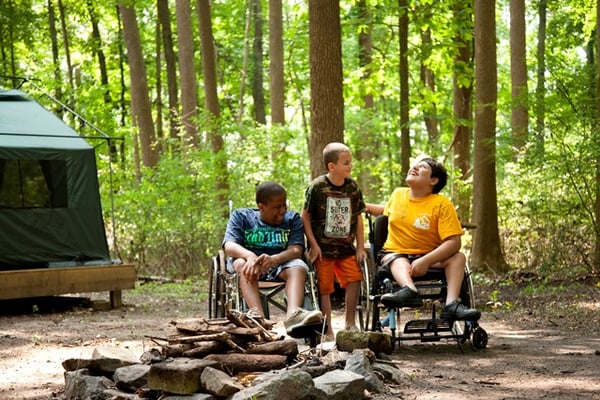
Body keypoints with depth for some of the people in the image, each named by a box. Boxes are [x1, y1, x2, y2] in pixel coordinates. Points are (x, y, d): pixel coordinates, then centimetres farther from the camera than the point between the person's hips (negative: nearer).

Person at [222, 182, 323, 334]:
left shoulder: (293, 219, 7)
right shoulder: (241, 216, 5)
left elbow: (296, 250, -9)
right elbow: (229, 246, -11)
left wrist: (273, 259, -33)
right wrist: (250, 256, -35)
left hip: (280, 265, 1)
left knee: (299, 266, -30)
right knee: (242, 264, -35)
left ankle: (293, 313, -58)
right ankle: (259, 317, -56)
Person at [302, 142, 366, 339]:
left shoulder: (353, 187, 3)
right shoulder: (317, 187, -10)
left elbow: (358, 218, 10)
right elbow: (305, 216, -4)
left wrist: (360, 247, 7)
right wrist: (313, 244, -9)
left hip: (346, 247, 4)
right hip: (323, 247, -4)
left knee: (354, 278, -8)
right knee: (324, 287, -2)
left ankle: (350, 323, 7)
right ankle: (327, 329, 8)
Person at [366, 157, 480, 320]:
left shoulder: (442, 204, -9)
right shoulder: (398, 194, 6)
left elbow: (454, 242, -19)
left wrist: (426, 261, -30)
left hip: (429, 257, -2)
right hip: (395, 253, 2)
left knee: (458, 257, -26)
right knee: (399, 262, -32)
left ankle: (452, 303, -46)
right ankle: (409, 290, -64)